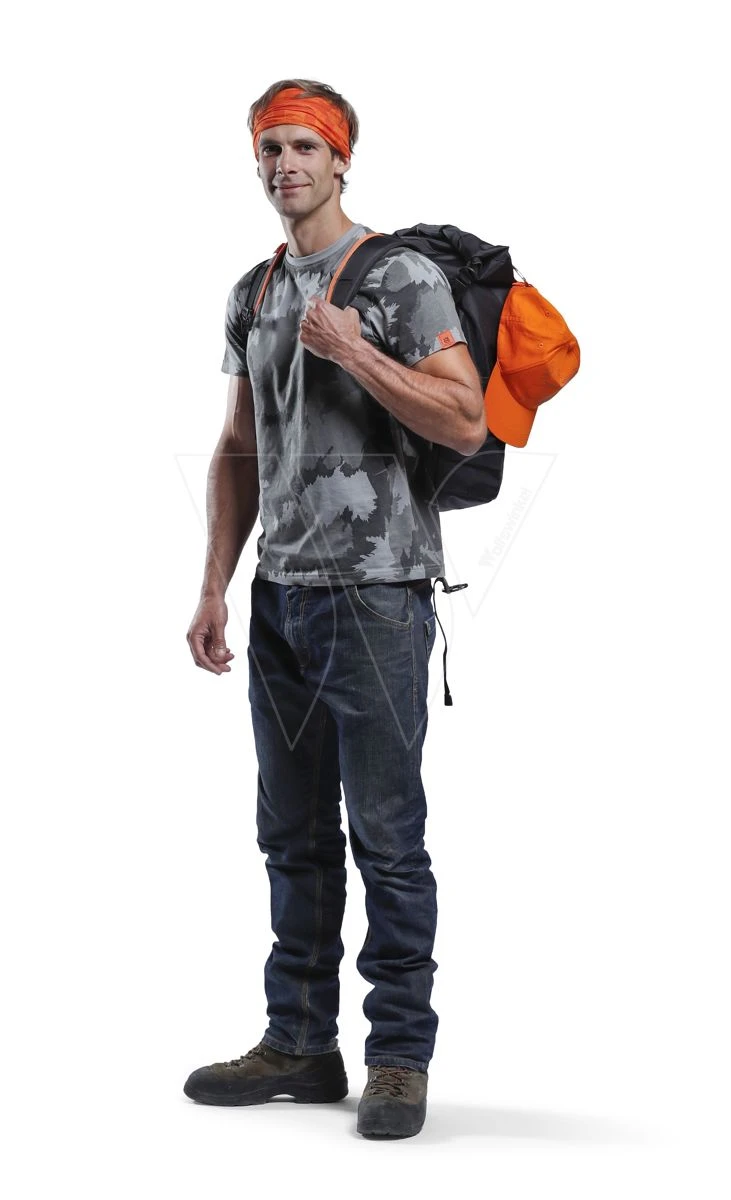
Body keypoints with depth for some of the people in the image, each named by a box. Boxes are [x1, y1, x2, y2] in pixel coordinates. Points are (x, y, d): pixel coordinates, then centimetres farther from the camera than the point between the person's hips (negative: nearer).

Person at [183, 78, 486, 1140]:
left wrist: (352, 350, -17)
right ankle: (301, 1042, 20)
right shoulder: (254, 293, 16)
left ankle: (400, 1055, 5)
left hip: (376, 591, -7)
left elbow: (466, 422, -12)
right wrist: (214, 589, 13)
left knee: (386, 833, -4)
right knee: (293, 833, 11)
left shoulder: (402, 276, -3)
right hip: (281, 593, 7)